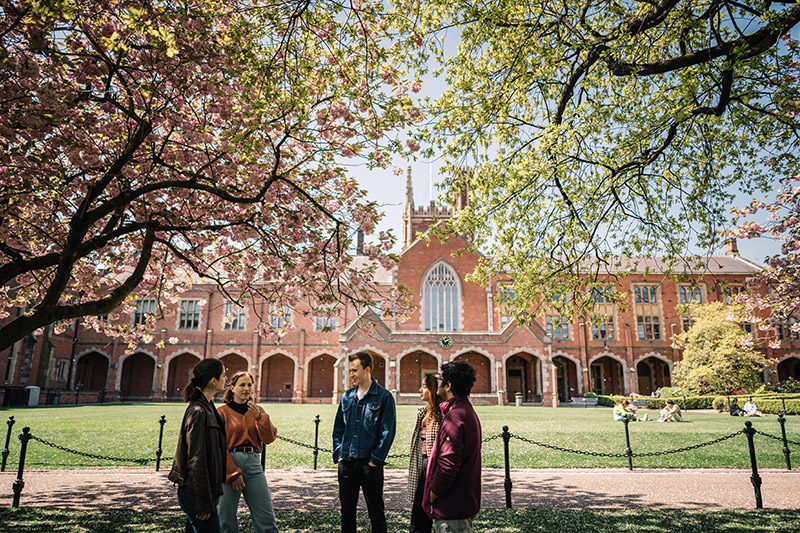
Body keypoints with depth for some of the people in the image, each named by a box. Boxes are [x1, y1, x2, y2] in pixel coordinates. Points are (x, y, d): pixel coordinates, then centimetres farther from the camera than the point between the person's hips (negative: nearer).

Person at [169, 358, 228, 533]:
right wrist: (204, 502, -19)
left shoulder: (208, 408, 10)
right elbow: (195, 461, -21)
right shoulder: (198, 412, -20)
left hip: (207, 487, 9)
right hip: (195, 491, -9)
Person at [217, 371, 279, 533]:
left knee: (267, 517, 0)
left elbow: (269, 438, 3)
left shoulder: (257, 410, 12)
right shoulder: (222, 412, 2)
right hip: (229, 464, -3)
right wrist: (233, 473, -9)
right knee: (226, 516, 2)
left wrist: (260, 417, -11)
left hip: (253, 464, 3)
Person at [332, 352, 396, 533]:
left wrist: (375, 460, -12)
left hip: (370, 464, -5)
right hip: (346, 464, 5)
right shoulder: (347, 397, 8)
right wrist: (338, 455, 4)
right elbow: (338, 428, 14)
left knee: (376, 512, 6)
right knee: (346, 509, 15)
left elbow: (388, 432, -9)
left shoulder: (384, 397, -7)